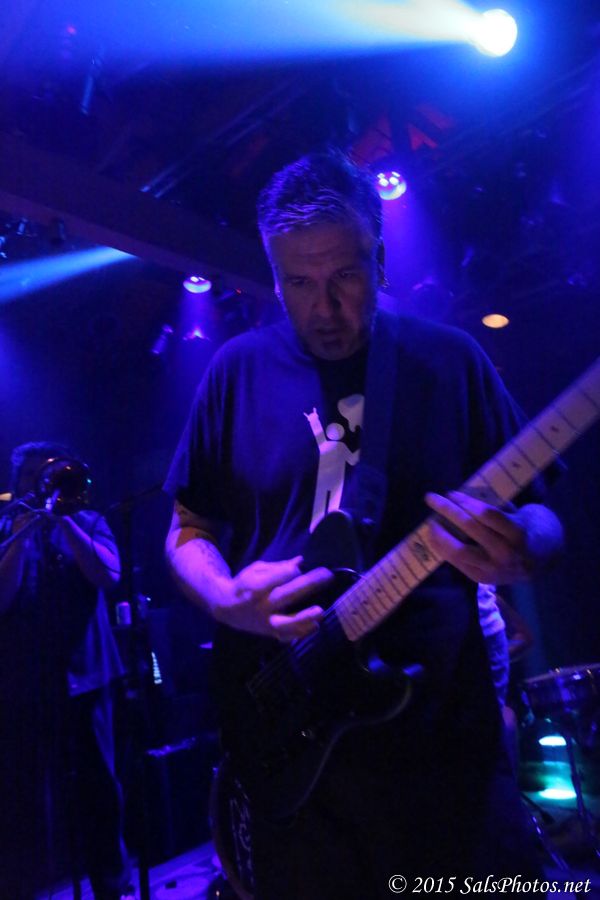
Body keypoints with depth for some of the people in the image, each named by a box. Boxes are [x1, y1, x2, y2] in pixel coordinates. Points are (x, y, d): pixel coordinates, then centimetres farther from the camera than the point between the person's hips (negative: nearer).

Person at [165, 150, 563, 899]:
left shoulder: (449, 359, -1)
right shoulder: (239, 370, 0)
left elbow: (540, 517, 2)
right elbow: (187, 532, 6)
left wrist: (517, 549, -22)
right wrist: (227, 600, -16)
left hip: (445, 735, 0)